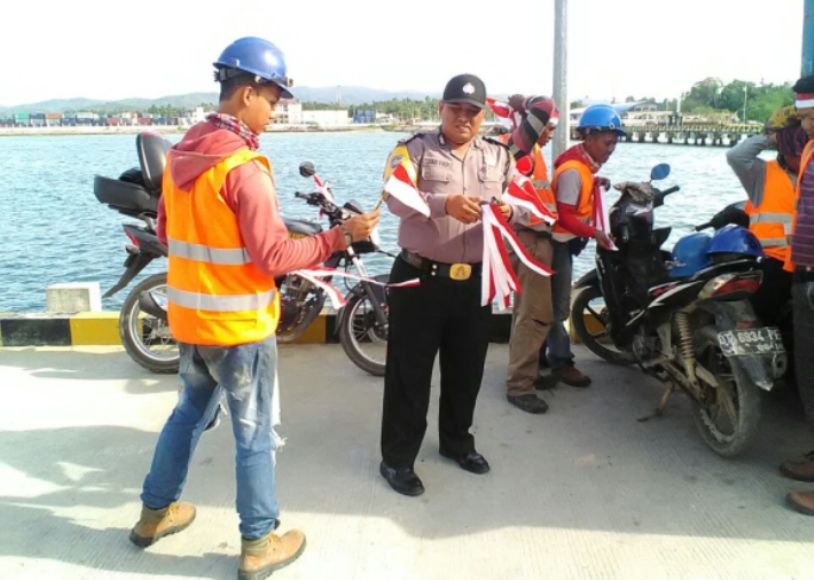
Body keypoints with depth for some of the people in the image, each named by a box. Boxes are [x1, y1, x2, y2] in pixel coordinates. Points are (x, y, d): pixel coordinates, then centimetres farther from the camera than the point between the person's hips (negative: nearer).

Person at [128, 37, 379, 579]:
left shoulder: (180, 154, 4)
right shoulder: (244, 166, -21)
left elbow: (167, 232, 14)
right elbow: (274, 257, -21)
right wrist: (340, 235, -16)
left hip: (189, 317, 8)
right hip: (240, 324, -7)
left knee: (190, 412, 25)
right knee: (255, 434, 7)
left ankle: (156, 512, 40)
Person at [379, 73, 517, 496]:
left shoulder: (499, 157, 12)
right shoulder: (414, 149, -3)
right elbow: (395, 198, -19)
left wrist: (510, 210, -19)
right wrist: (444, 203, -36)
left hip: (475, 282, 5)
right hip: (420, 279, -4)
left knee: (466, 370, 18)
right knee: (409, 373, 2)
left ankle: (456, 441, 38)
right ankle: (397, 458, 16)